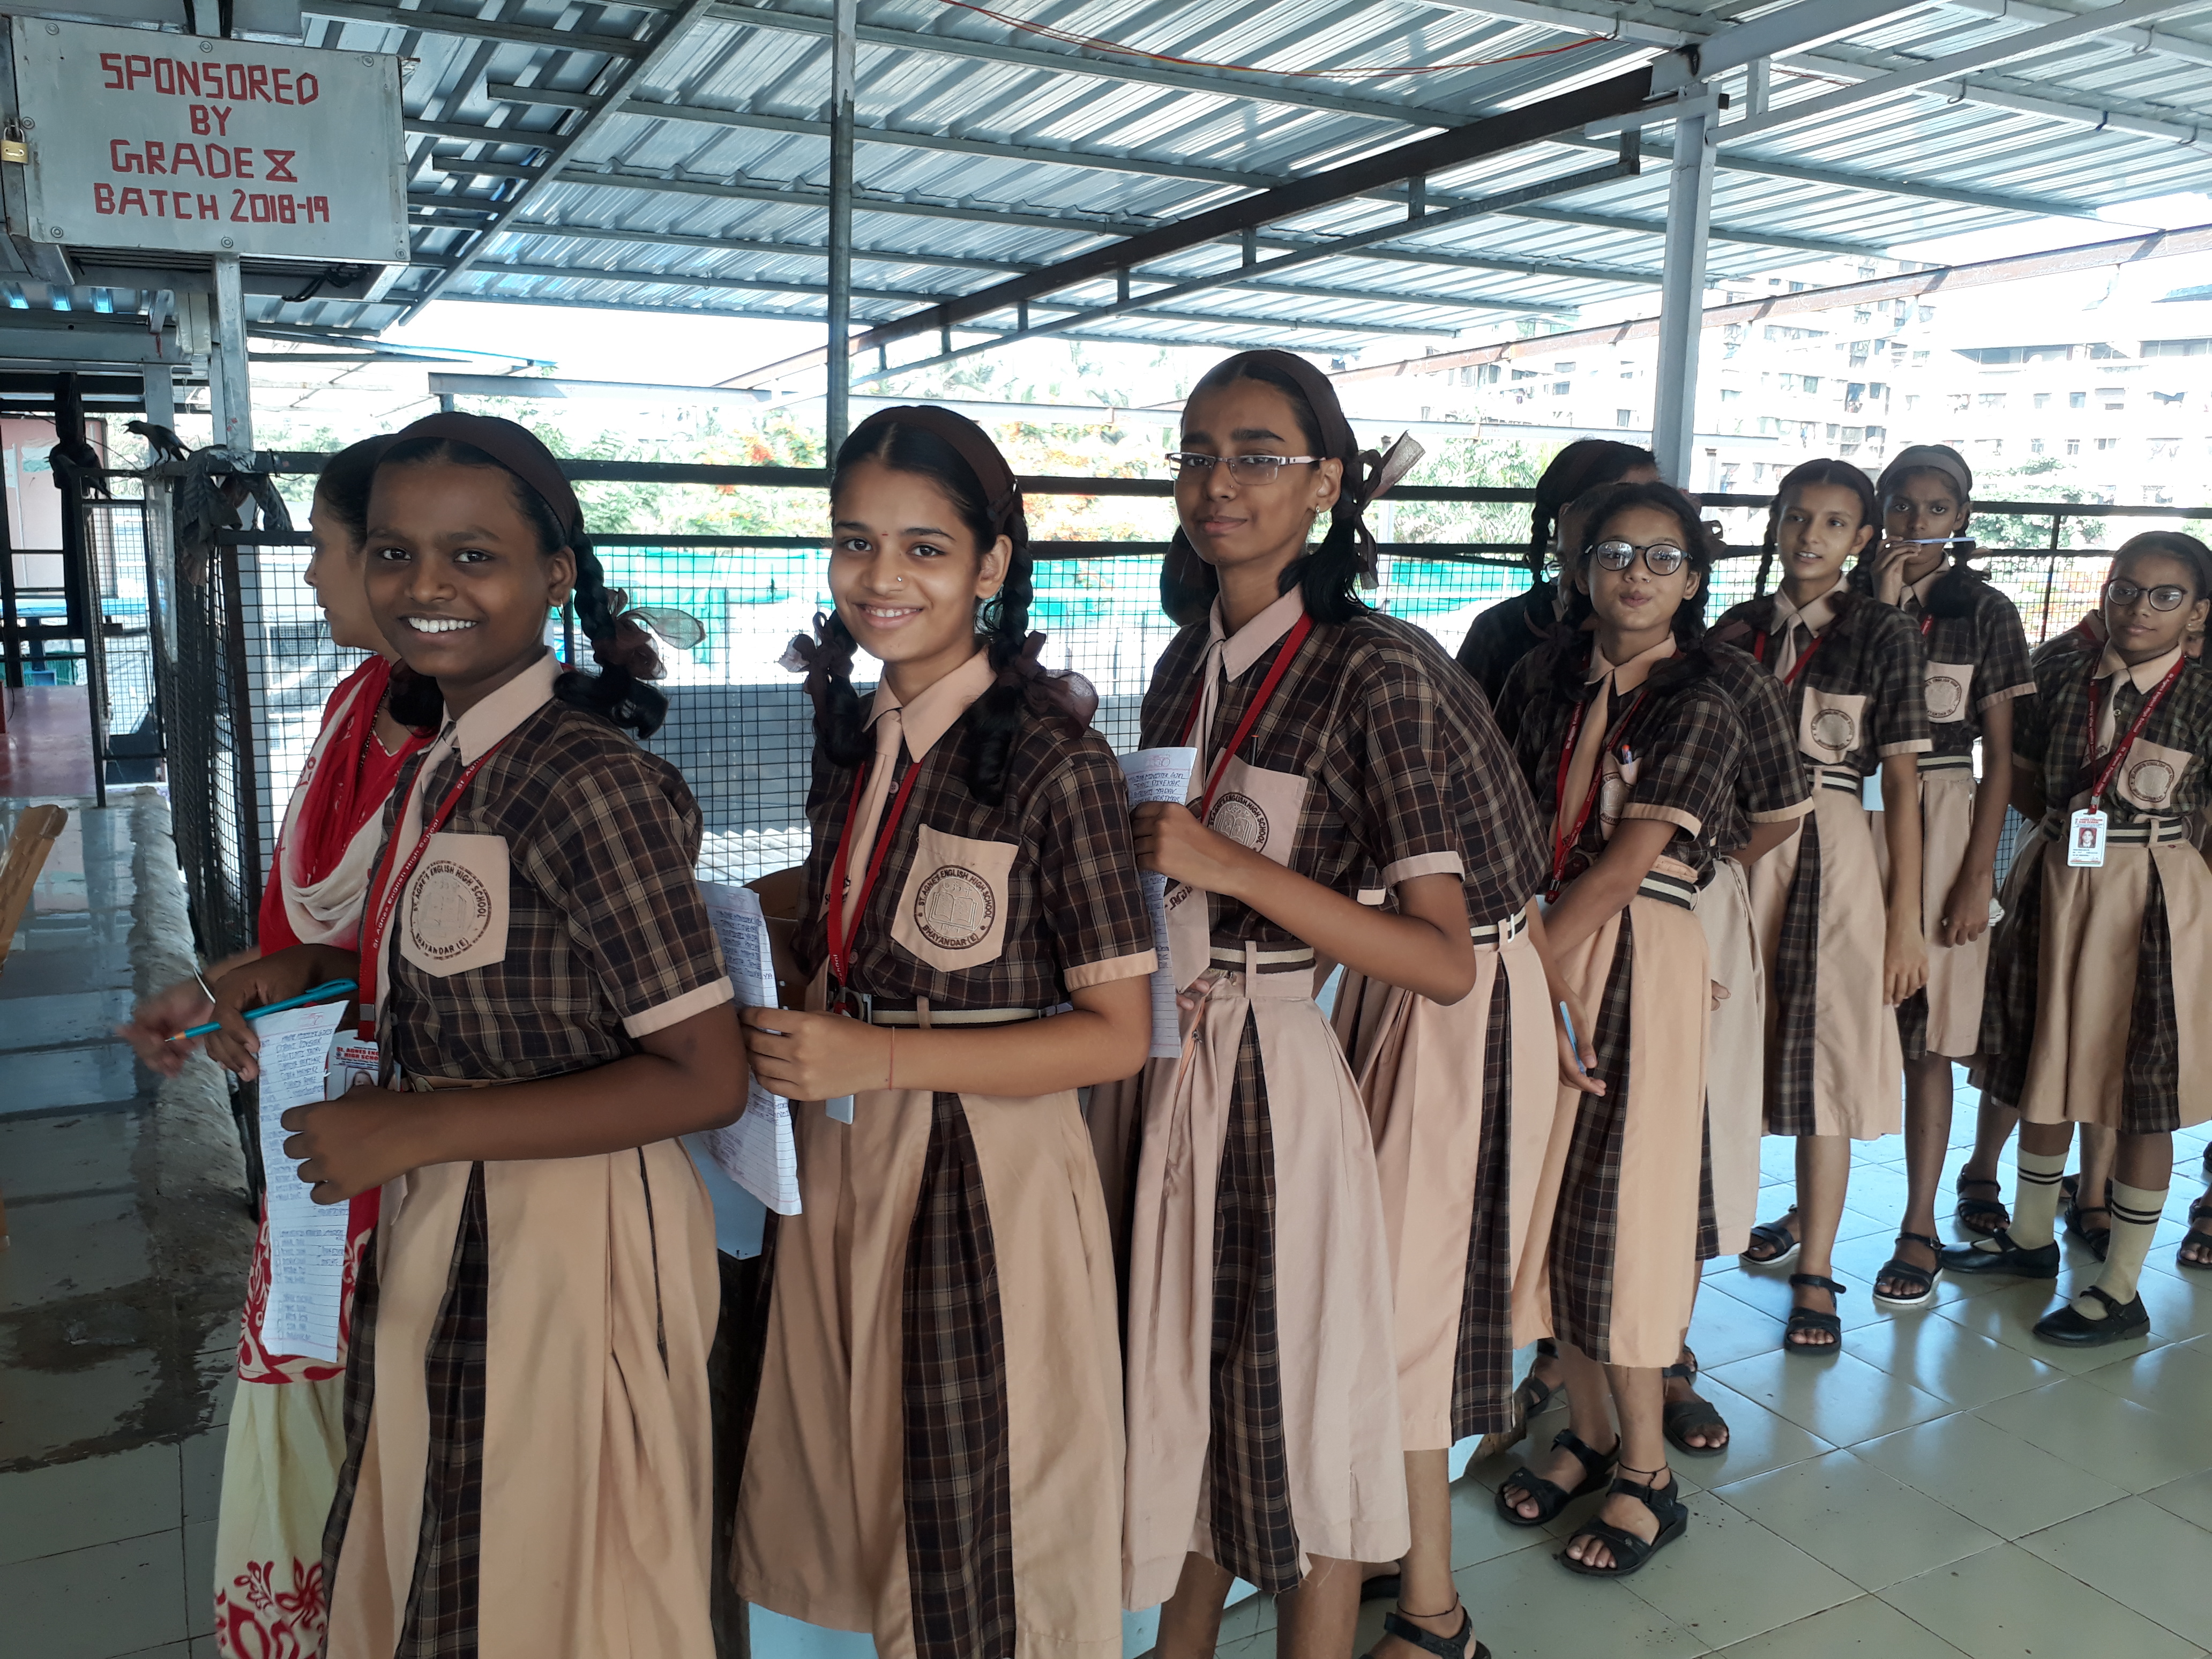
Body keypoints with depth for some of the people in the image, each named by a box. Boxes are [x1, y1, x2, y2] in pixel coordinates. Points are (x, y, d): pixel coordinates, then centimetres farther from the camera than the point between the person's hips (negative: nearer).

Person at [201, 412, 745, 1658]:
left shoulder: (588, 783, -23)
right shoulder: (437, 766, 4)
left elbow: (708, 1077, -24)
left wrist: (423, 1129, -23)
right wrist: (311, 972, 1)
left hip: (565, 1239, -8)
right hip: (445, 1231, 9)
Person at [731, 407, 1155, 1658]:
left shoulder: (1055, 758, -15)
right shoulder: (851, 736, 6)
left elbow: (1116, 1035, -15)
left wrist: (879, 1060, -20)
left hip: (992, 1176, -6)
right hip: (842, 1164, 6)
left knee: (991, 1551, 10)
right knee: (874, 1517, 19)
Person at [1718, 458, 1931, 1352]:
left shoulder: (1883, 634, -1)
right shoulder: (1736, 628, 7)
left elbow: (1902, 786, -4)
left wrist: (1906, 923, -7)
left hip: (1831, 853, -3)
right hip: (1734, 852, 3)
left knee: (1824, 1062, 1)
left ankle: (1814, 1275, 12)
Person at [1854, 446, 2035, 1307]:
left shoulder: (1986, 611, 3)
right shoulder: (1847, 599, 5)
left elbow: (1998, 754, 1)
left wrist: (1979, 872, -5)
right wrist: (1880, 600, -13)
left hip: (1943, 824, -1)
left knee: (1926, 1033, 1)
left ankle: (1920, 1228, 11)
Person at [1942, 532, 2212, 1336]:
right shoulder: (2062, 675, 2)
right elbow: (2019, 775, 11)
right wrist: (2078, 826, 0)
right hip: (2061, 890, 4)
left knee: (2143, 1091, 3)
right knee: (2044, 1069, 16)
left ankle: (2121, 1289, 15)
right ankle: (2031, 1238, 36)